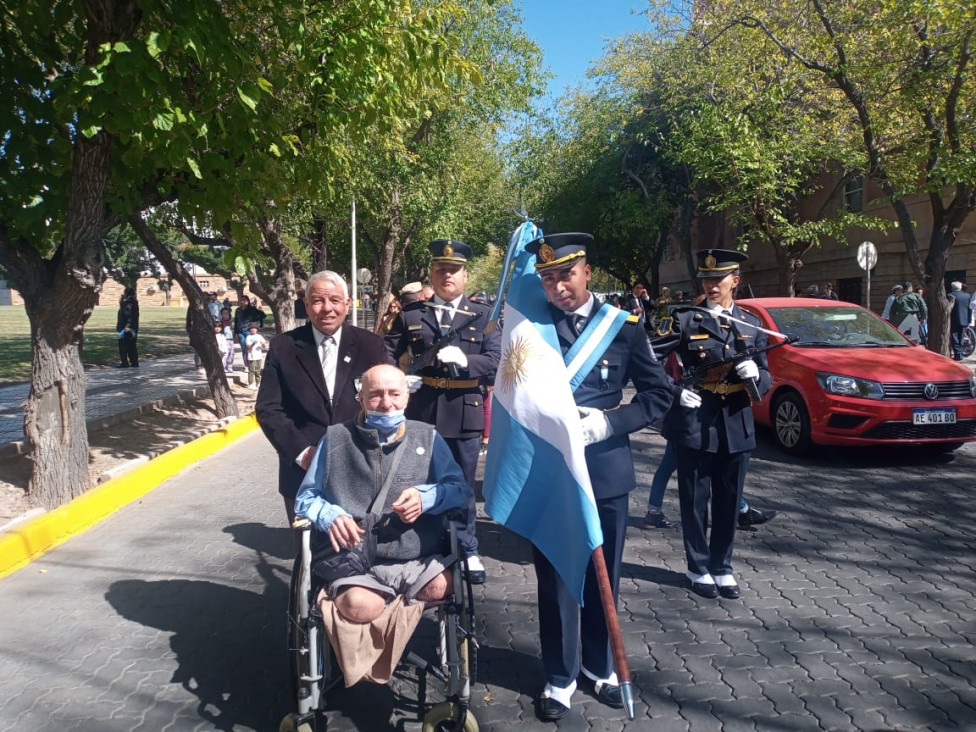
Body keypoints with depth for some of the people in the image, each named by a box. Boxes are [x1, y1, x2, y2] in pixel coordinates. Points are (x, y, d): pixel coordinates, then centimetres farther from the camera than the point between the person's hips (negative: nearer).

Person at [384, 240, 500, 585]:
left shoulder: (482, 316, 2)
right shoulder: (410, 315, 5)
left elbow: (496, 362, -6)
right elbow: (387, 354, 8)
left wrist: (464, 359, -23)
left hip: (464, 414, -1)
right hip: (421, 413, 1)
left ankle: (467, 552, 27)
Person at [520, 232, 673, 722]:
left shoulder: (623, 325, -2)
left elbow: (658, 393, -1)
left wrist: (607, 422, -13)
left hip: (605, 466, 1)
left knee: (603, 574, 14)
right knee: (555, 577, 7)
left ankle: (599, 665, 34)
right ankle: (560, 677, 24)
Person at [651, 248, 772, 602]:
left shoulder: (751, 325, 8)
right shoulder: (684, 319, -3)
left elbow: (765, 380, 8)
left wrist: (755, 375, -14)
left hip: (736, 427, 3)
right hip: (694, 424, -3)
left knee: (728, 501, 12)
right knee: (695, 500, 6)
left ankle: (723, 568, 27)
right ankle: (699, 569, 21)